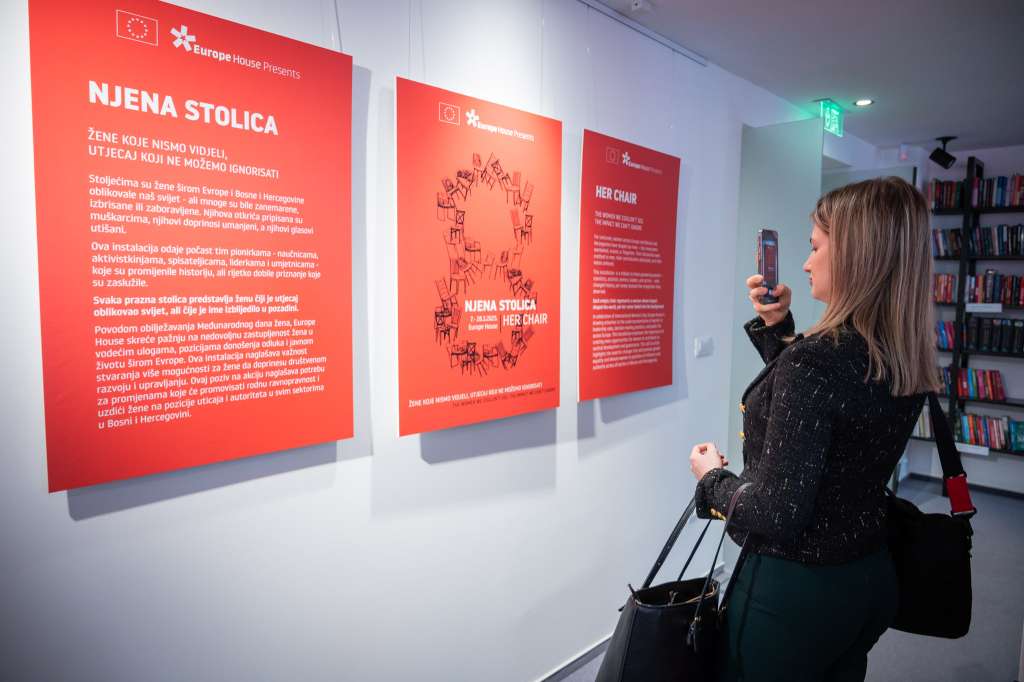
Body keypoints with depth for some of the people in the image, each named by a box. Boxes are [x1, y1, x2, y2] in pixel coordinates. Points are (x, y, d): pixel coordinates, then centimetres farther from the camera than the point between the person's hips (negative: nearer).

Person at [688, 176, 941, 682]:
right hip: (870, 579, 8)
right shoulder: (907, 360, -2)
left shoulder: (815, 359, -28)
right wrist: (777, 326, 5)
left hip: (795, 589, -7)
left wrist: (713, 479, -9)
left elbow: (776, 517, -27)